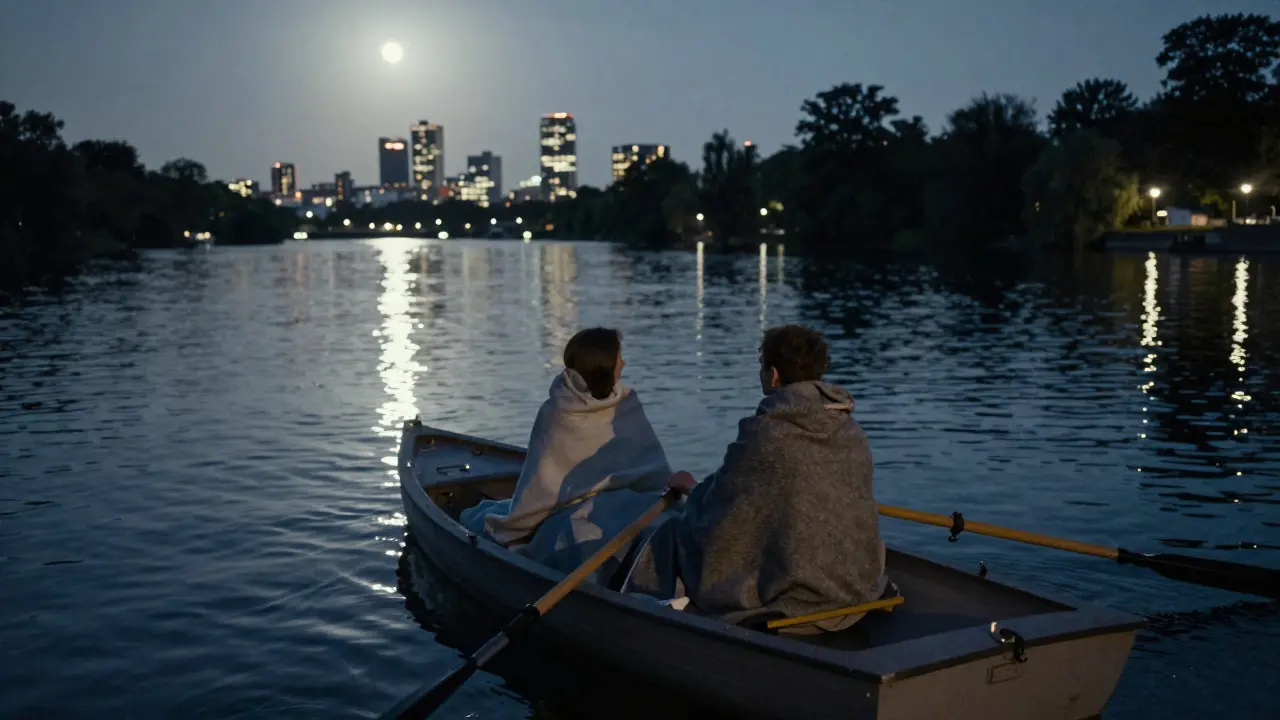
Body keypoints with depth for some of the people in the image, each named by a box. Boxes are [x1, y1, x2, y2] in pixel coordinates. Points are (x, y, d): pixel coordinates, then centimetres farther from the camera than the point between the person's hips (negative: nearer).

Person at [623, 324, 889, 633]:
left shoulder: (764, 434, -18)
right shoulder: (853, 434, -1)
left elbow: (715, 509, -7)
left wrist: (690, 486, 16)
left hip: (792, 602, -7)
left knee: (674, 535, 11)